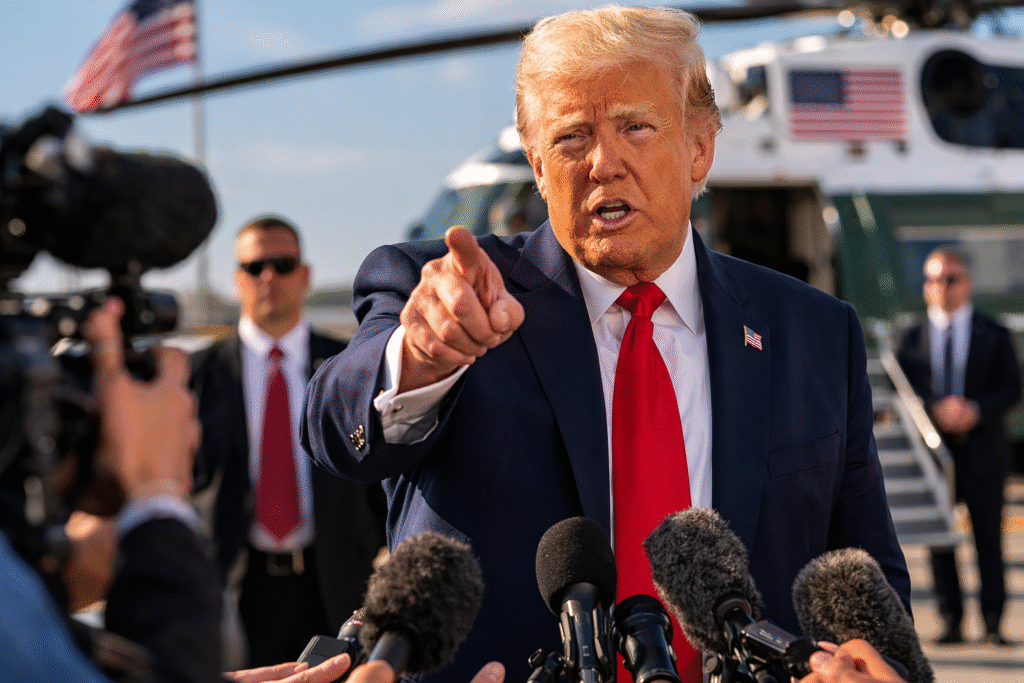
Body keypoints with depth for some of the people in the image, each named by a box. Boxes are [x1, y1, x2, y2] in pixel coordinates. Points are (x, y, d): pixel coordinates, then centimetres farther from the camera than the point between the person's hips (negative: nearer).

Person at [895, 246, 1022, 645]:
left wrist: (976, 410, -17)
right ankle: (951, 622, 7)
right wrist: (934, 411, -15)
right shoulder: (911, 338, 11)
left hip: (982, 451, -1)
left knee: (989, 539, -1)